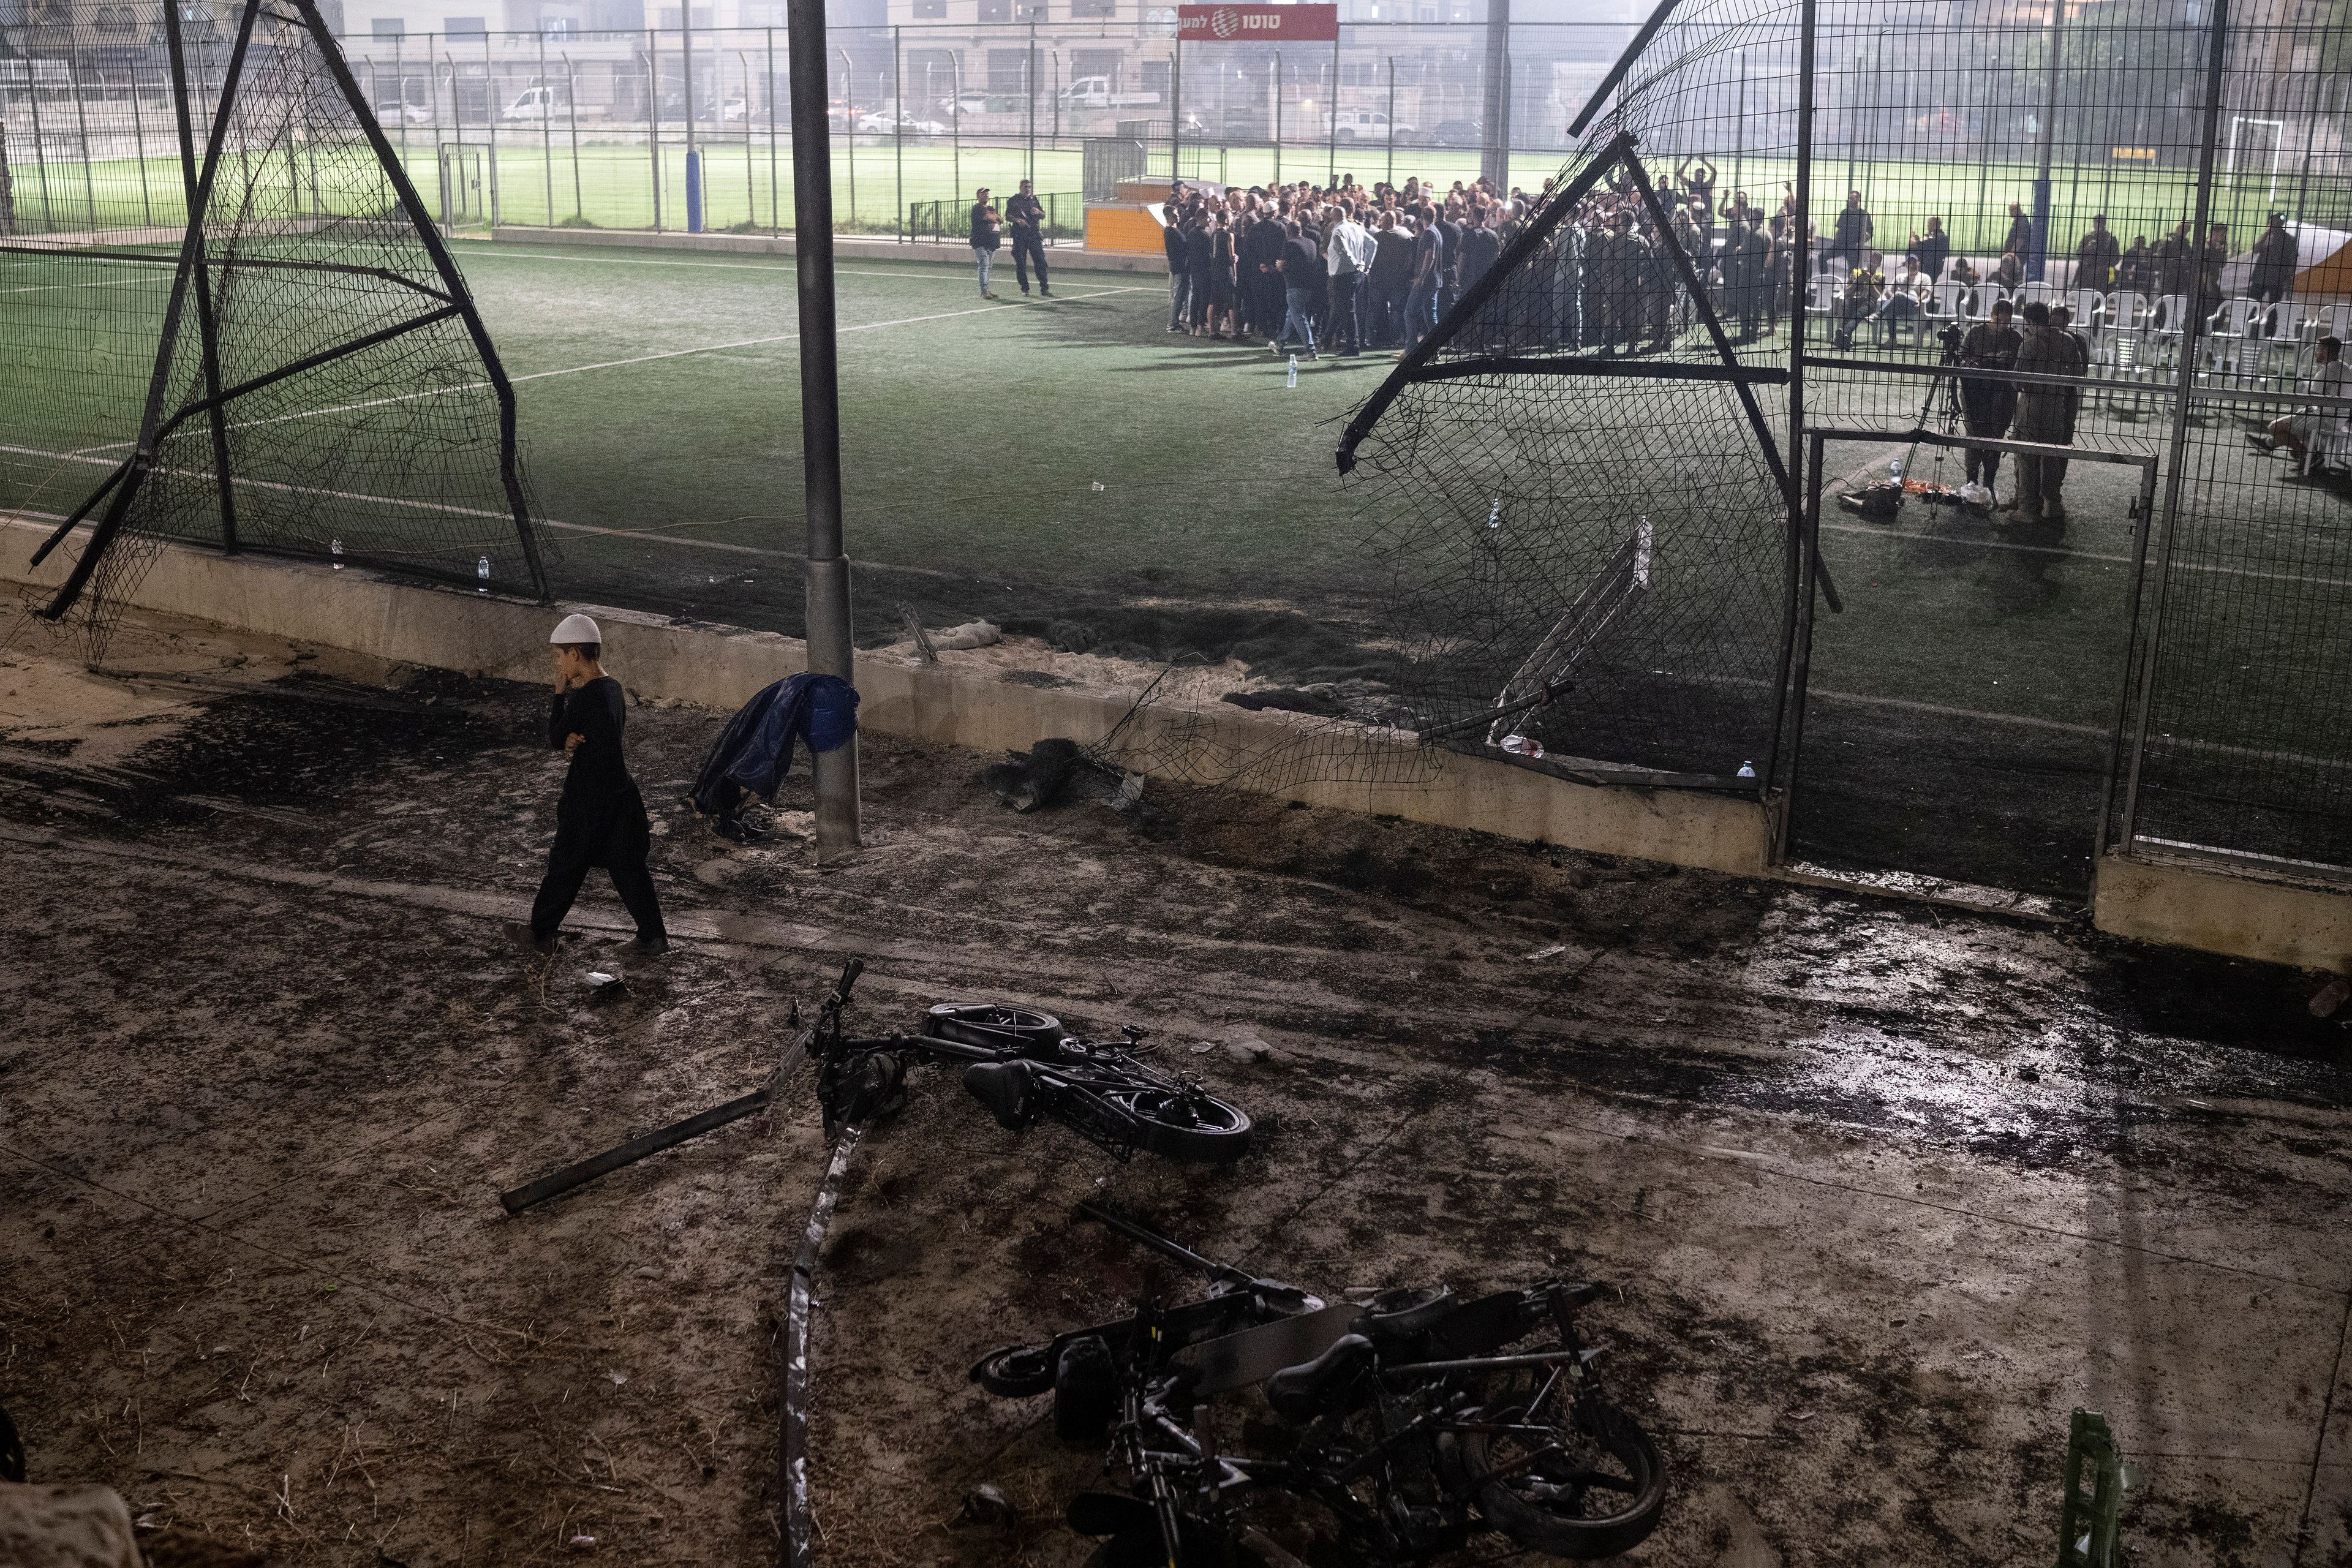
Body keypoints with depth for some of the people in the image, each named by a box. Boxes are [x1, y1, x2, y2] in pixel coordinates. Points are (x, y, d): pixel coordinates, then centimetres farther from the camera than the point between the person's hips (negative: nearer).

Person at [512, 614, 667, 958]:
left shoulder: (584, 698, -22)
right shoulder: (613, 688, 5)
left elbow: (556, 739, -10)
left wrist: (560, 694, -6)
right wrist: (573, 738, -11)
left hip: (588, 797, -8)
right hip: (618, 791, 8)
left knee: (565, 866, 7)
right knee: (628, 865, 13)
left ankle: (541, 933, 21)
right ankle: (653, 937, 15)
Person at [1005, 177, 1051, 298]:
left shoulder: (1034, 200, 16)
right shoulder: (1014, 200, 4)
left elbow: (1043, 216, 19)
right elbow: (1007, 216, -2)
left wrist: (1039, 212, -4)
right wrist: (1017, 220, -21)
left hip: (1034, 234, 2)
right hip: (1019, 235, -2)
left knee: (1040, 260, -7)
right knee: (1021, 263, 0)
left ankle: (1044, 288, -8)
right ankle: (1025, 288, 12)